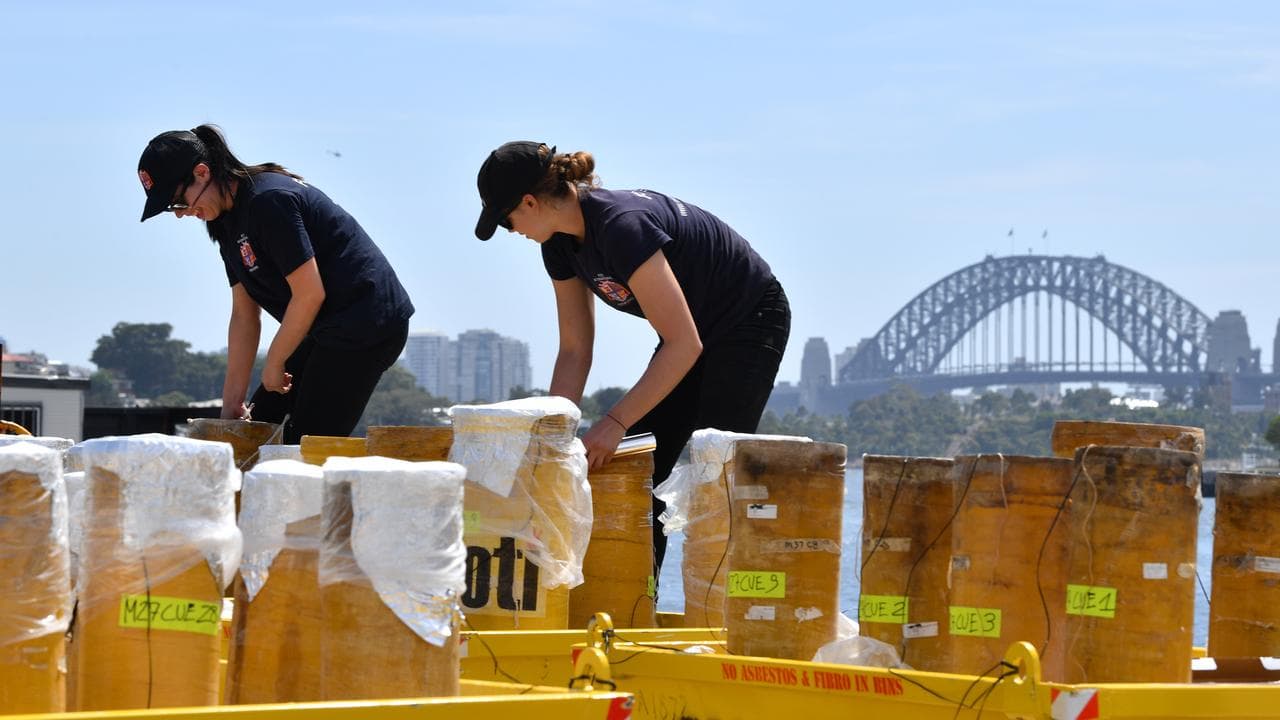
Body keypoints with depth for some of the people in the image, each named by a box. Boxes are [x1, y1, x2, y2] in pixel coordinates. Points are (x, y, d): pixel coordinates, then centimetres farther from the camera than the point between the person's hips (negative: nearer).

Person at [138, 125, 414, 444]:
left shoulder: (268, 201, -20)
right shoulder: (228, 220, 11)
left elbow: (309, 294, -21)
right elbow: (244, 315, 12)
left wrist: (274, 365, -9)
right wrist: (231, 403, 8)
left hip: (368, 321, -10)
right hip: (330, 330, 10)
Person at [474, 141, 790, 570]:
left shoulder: (622, 226, -34)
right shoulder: (561, 244, -6)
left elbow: (684, 346, -35)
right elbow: (574, 351, 0)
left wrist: (615, 422, -34)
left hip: (750, 322, -9)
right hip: (700, 330, 9)